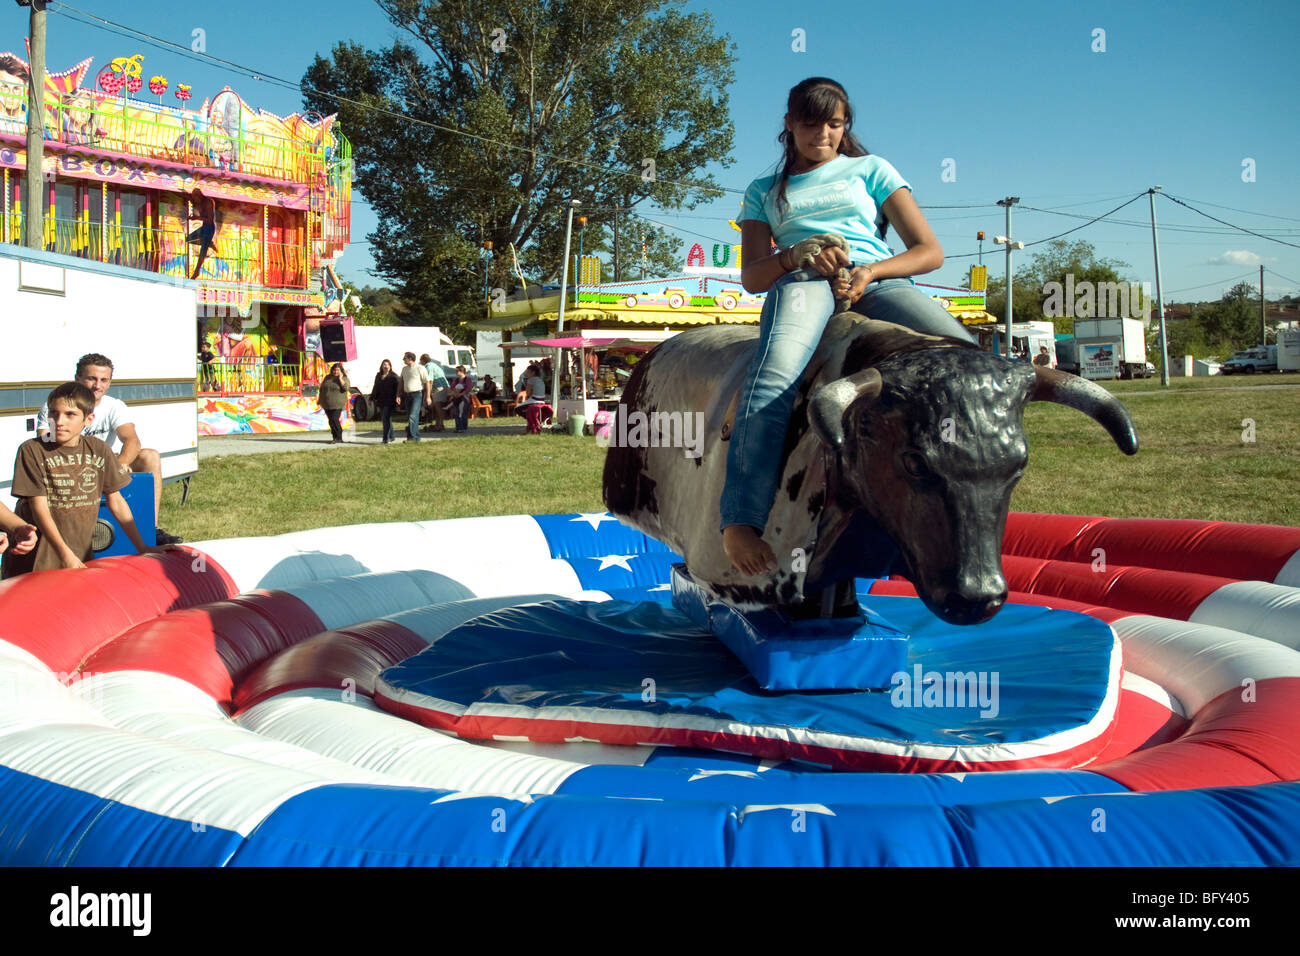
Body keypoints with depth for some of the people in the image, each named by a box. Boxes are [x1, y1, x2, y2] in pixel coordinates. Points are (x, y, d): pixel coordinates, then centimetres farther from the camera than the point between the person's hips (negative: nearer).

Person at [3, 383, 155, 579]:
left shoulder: (99, 450, 4)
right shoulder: (31, 450, -7)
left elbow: (116, 502, 9)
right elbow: (39, 507, -12)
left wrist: (142, 547, 5)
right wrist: (64, 553, -21)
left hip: (80, 559, 3)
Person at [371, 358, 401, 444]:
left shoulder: (393, 376, -2)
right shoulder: (378, 376, 16)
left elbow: (397, 388, -6)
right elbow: (375, 388, 24)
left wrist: (396, 398, -17)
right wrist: (372, 398, 21)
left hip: (389, 401, -6)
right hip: (380, 401, 7)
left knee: (386, 419, -13)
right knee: (385, 419, 11)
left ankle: (386, 438, -14)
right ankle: (391, 437, 20)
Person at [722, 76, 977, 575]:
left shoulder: (870, 170, 25)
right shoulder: (764, 191, 28)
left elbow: (930, 251, 14)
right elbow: (751, 276, 16)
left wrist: (869, 272, -6)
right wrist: (801, 255, -6)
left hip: (878, 279, 1)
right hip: (803, 283, -1)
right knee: (772, 382, -37)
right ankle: (740, 519, -42)